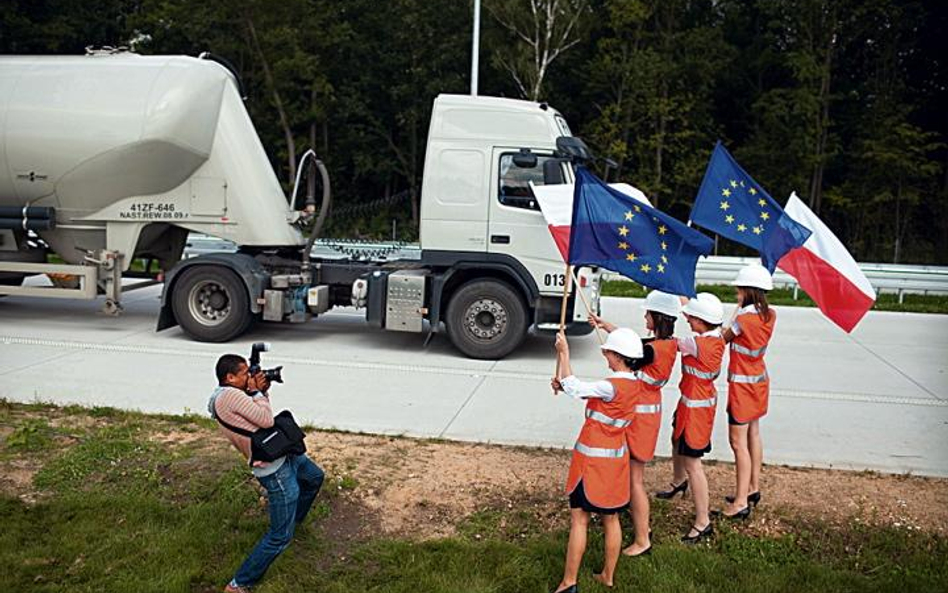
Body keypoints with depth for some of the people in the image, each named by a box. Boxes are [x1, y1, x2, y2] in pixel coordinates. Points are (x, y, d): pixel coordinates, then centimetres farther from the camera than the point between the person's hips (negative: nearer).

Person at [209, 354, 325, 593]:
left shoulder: (226, 396, 6)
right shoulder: (230, 394, -24)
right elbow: (267, 420, -24)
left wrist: (262, 390, -1)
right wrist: (256, 391, -12)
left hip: (285, 454, 10)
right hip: (275, 470, -10)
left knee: (314, 477, 36)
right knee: (280, 536, -5)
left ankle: (293, 520, 54)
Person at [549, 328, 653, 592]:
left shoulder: (612, 387, -24)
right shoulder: (634, 383, 3)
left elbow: (574, 388, -25)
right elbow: (588, 391, 9)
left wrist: (564, 353, -18)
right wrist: (564, 384, -2)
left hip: (593, 460, -8)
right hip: (615, 458, 8)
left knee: (579, 520, 3)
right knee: (611, 519, 17)